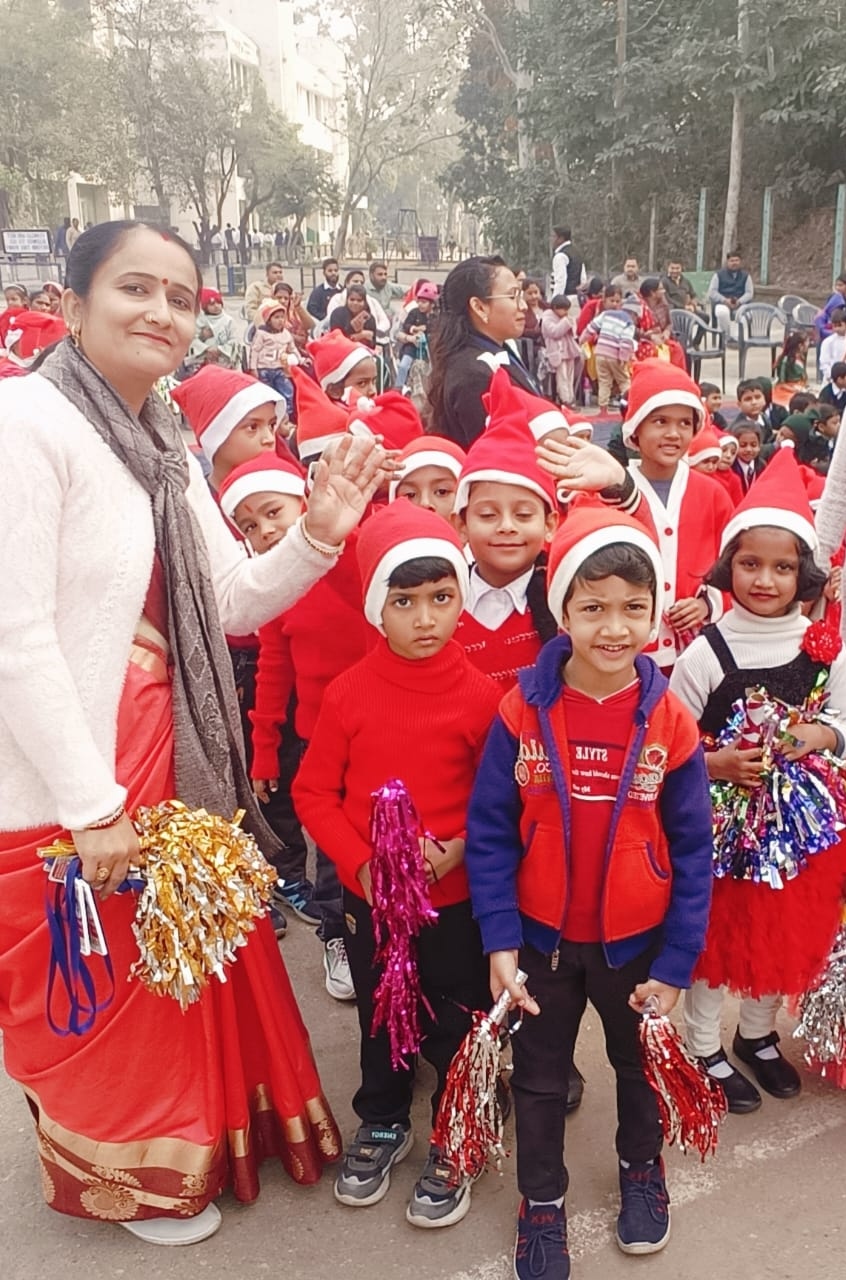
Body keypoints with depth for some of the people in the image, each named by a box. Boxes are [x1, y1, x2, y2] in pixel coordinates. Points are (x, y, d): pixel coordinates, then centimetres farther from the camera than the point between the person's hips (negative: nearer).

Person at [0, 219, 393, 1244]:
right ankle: (117, 1178, 38)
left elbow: (231, 604, 6)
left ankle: (191, 1138, 47)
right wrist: (92, 805, -21)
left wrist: (318, 535, -11)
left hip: (165, 762, 8)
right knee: (101, 997, 12)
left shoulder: (163, 445, 9)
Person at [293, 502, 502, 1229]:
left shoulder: (481, 696, -14)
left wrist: (459, 849, -21)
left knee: (456, 1021, 13)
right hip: (367, 897, 2)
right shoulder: (350, 692, -10)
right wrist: (361, 864, -16)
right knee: (379, 1017, 22)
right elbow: (314, 791, -6)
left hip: (456, 898, -2)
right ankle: (383, 1124, 45)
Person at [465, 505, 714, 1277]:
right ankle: (541, 1200, 43)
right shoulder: (524, 712, -16)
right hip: (543, 938, 0)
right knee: (540, 1079, 18)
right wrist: (500, 940, -15)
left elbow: (692, 853, -8)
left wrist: (675, 965, -8)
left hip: (636, 943, 1)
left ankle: (642, 1167, 54)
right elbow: (489, 834, -10)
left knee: (641, 1064, 25)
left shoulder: (671, 722, -15)